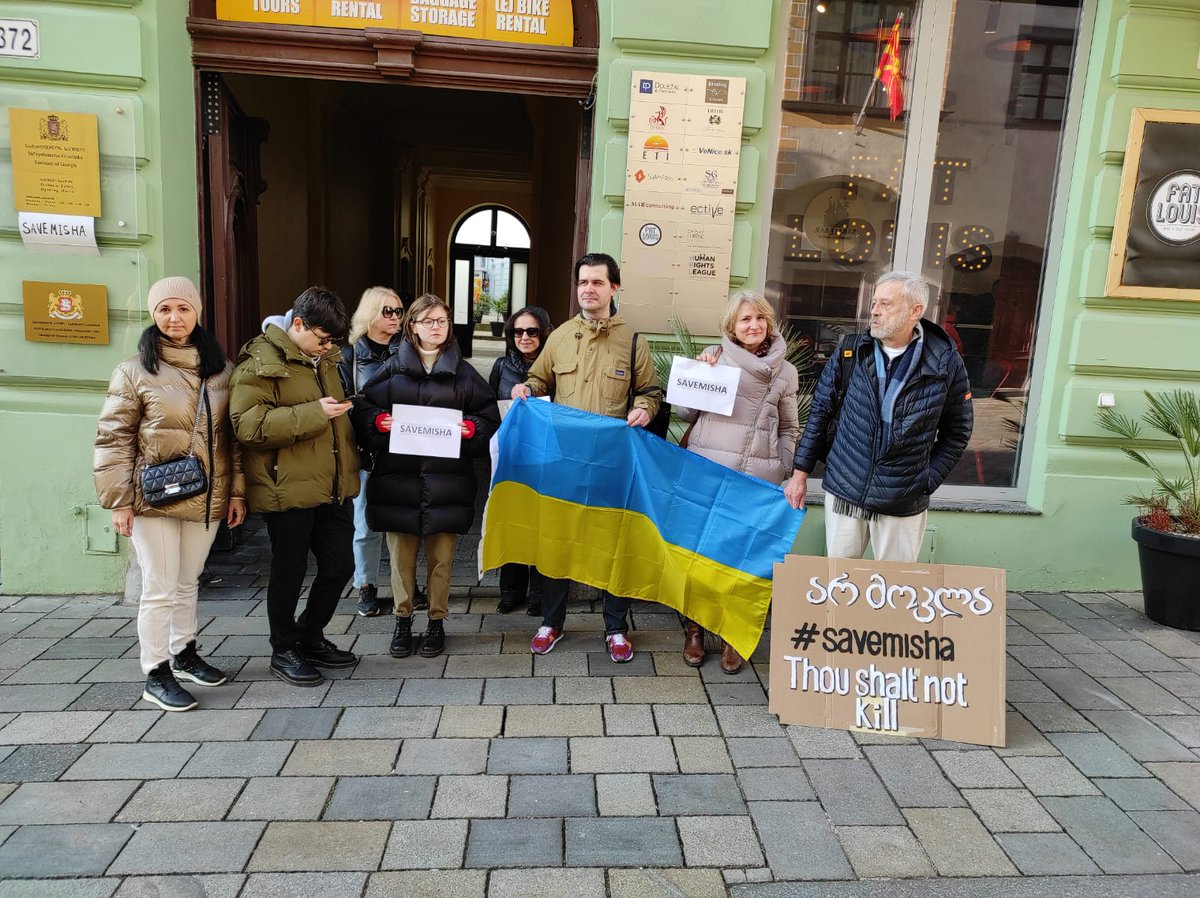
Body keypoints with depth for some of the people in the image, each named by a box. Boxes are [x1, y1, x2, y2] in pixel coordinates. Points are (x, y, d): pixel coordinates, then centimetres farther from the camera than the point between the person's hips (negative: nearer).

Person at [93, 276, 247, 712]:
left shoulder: (221, 370, 6)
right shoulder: (135, 371, -4)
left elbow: (234, 435, 8)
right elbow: (114, 439, -5)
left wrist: (237, 490, 4)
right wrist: (120, 500, -9)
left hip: (206, 497, 4)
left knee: (188, 583, 17)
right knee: (159, 588, 1)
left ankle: (185, 654, 34)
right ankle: (156, 675, 14)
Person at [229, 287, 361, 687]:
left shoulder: (325, 359, 14)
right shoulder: (260, 362, -11)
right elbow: (249, 425, -22)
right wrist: (314, 413, -26)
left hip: (332, 487, 7)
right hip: (289, 489, -7)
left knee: (340, 565, 12)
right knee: (289, 571, 6)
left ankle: (310, 637, 33)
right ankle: (284, 651, 25)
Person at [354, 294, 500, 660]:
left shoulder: (463, 372, 7)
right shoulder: (392, 369, 7)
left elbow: (489, 416, 8)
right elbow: (363, 410, 7)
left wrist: (472, 428, -12)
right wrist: (379, 421, -14)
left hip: (446, 480, 0)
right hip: (398, 477, 0)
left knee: (441, 557, 7)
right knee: (401, 556, 8)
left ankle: (437, 621, 23)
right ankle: (402, 619, 25)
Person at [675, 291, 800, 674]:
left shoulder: (785, 372, 9)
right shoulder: (714, 357, 3)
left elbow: (789, 430, 16)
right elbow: (685, 413, 5)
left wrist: (784, 474, 9)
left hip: (757, 478, 1)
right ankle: (694, 628, 23)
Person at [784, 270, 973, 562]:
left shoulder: (945, 363, -5)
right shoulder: (850, 351, -1)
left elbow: (957, 431, 4)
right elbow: (821, 411, 5)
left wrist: (928, 481, -2)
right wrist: (801, 471, 4)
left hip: (904, 503, -1)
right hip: (844, 491, 2)